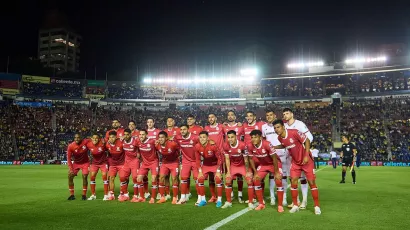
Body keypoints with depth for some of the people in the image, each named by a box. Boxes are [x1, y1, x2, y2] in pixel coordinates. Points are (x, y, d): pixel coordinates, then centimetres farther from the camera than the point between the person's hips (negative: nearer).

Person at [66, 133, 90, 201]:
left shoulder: (86, 142, -22)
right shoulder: (70, 146, -20)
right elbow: (69, 158, -17)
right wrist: (70, 168, -25)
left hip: (85, 163, -1)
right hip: (76, 163, 2)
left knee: (85, 177, -12)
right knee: (70, 176, -6)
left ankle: (84, 195, 4)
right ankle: (72, 195, 8)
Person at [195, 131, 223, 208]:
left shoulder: (213, 145, -29)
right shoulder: (197, 147, -17)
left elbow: (219, 158, -20)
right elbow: (198, 160, -3)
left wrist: (218, 171, -21)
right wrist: (200, 171, -9)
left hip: (215, 165, -4)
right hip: (205, 165, 4)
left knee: (218, 179, -21)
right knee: (200, 179, -10)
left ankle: (219, 200, -5)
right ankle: (203, 200, 7)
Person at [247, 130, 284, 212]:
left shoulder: (267, 144, -34)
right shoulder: (250, 146, -20)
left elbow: (274, 158, -24)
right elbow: (251, 159, -5)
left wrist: (276, 173, -20)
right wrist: (255, 172, -6)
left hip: (275, 163, -4)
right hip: (263, 164, 5)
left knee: (278, 181, -18)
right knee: (256, 180, -6)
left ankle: (280, 205, -3)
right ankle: (261, 204, 8)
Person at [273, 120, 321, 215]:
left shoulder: (294, 132, -25)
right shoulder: (279, 138, -5)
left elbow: (307, 141, -17)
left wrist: (307, 156, -22)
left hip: (306, 160, -5)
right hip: (295, 162, 5)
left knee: (312, 182, -2)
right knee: (293, 182, 0)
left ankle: (317, 206, 9)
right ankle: (295, 205, 13)